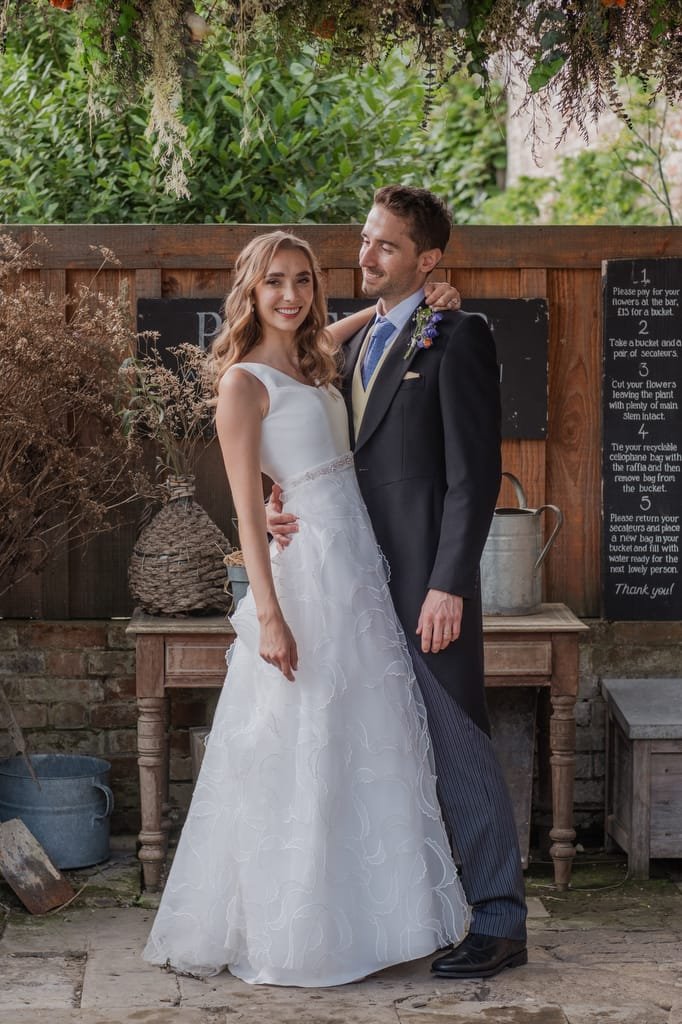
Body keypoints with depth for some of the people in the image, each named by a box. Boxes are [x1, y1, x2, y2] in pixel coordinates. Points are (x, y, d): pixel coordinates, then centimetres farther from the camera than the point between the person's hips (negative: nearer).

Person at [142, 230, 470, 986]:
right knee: (300, 748, -2)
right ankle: (285, 932, 9)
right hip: (310, 570, -8)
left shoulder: (313, 365, 12)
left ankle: (360, 918, 24)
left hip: (359, 570, 8)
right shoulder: (244, 381, -9)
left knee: (366, 747, 13)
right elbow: (247, 508, -13)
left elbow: (342, 327, 34)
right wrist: (268, 615, -19)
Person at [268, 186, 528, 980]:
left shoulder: (456, 337, -8)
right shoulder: (360, 345, 18)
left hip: (427, 584, -8)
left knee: (459, 750, -3)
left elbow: (474, 473, -14)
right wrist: (284, 503, -2)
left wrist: (448, 585, -19)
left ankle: (499, 923, 6)